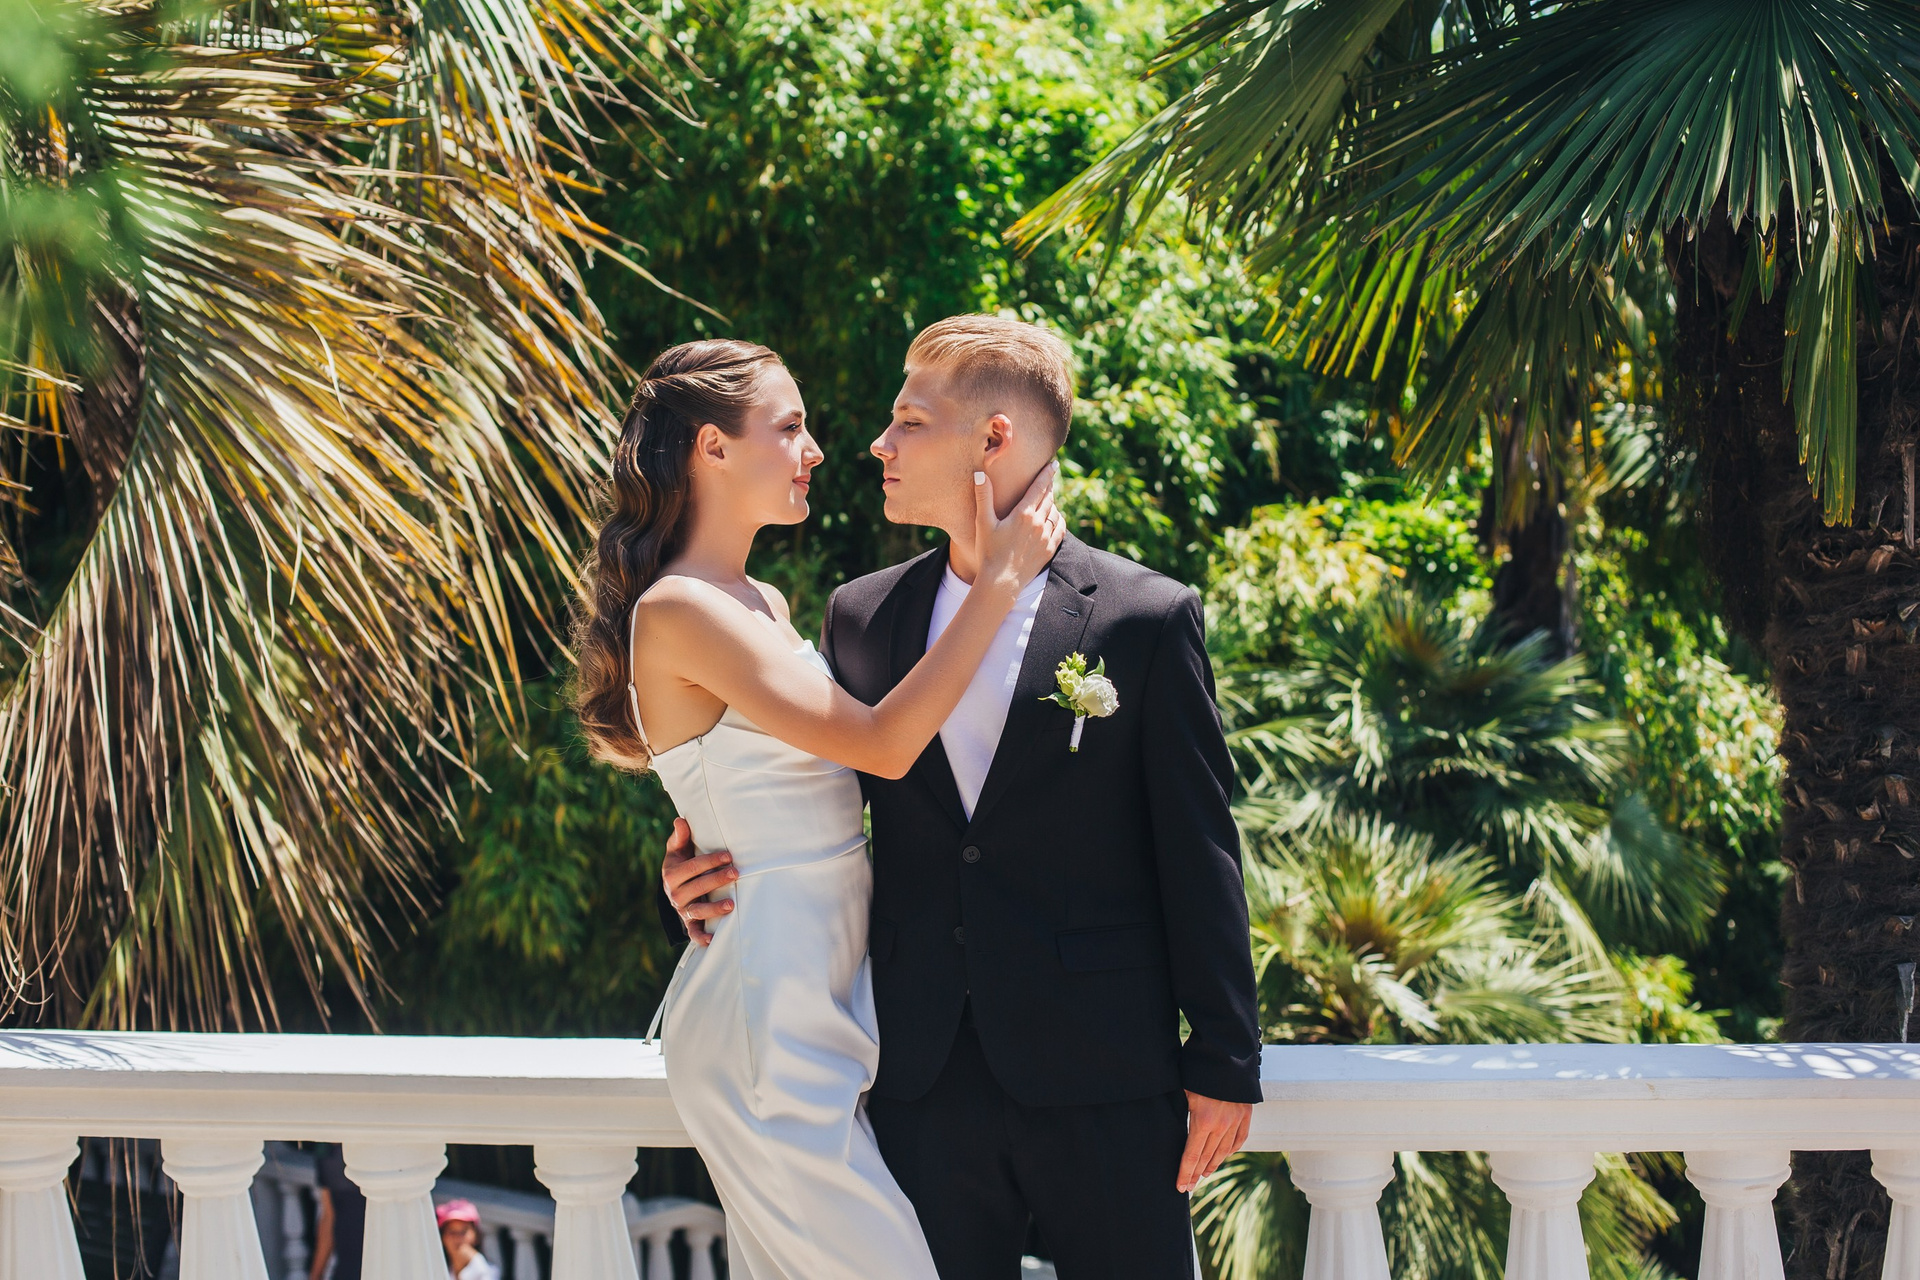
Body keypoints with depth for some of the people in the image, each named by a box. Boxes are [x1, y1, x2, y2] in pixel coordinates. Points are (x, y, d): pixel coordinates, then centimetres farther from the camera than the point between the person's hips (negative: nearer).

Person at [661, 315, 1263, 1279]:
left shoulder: (1147, 620, -3)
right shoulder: (860, 618, 10)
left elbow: (1199, 860, -3)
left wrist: (1223, 1069, -4)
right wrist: (707, 882, -3)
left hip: (1101, 1085, -3)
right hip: (926, 1083, 4)